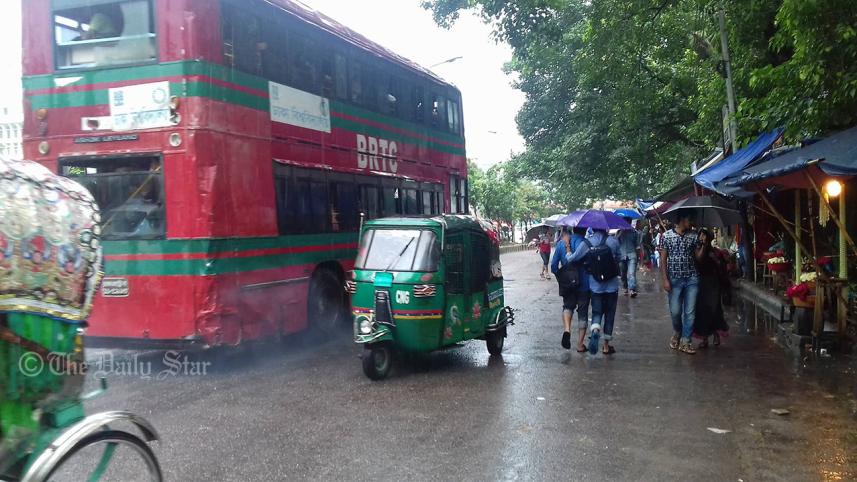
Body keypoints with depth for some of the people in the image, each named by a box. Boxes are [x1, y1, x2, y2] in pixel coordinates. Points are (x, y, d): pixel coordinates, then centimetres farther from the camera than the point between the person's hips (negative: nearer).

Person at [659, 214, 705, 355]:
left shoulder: (693, 236, 5)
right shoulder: (667, 236, -1)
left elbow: (698, 257, 6)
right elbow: (663, 259, -1)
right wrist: (665, 279, -8)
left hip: (692, 279, 2)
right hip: (674, 279, -2)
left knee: (690, 312, 1)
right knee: (675, 311, 2)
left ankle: (685, 342, 9)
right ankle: (676, 334, 30)